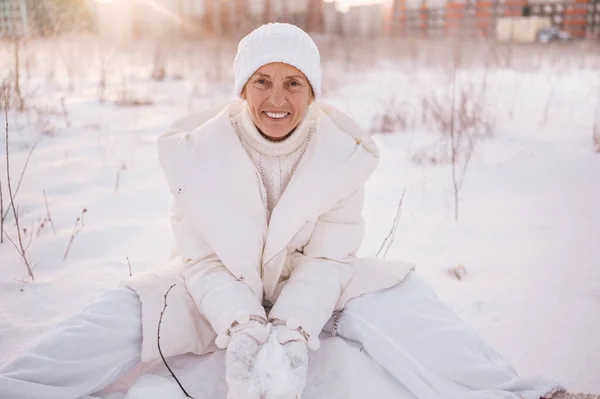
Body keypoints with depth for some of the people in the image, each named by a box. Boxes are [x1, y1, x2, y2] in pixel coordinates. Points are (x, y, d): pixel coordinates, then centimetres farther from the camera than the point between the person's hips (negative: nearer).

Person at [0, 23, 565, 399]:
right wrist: (240, 326, -29)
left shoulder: (343, 149, -15)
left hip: (310, 287, 0)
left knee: (395, 295, -23)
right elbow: (200, 253, -14)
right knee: (129, 307, -20)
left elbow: (330, 253, -15)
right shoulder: (196, 148, -16)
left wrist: (293, 328, -29)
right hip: (221, 289, 1)